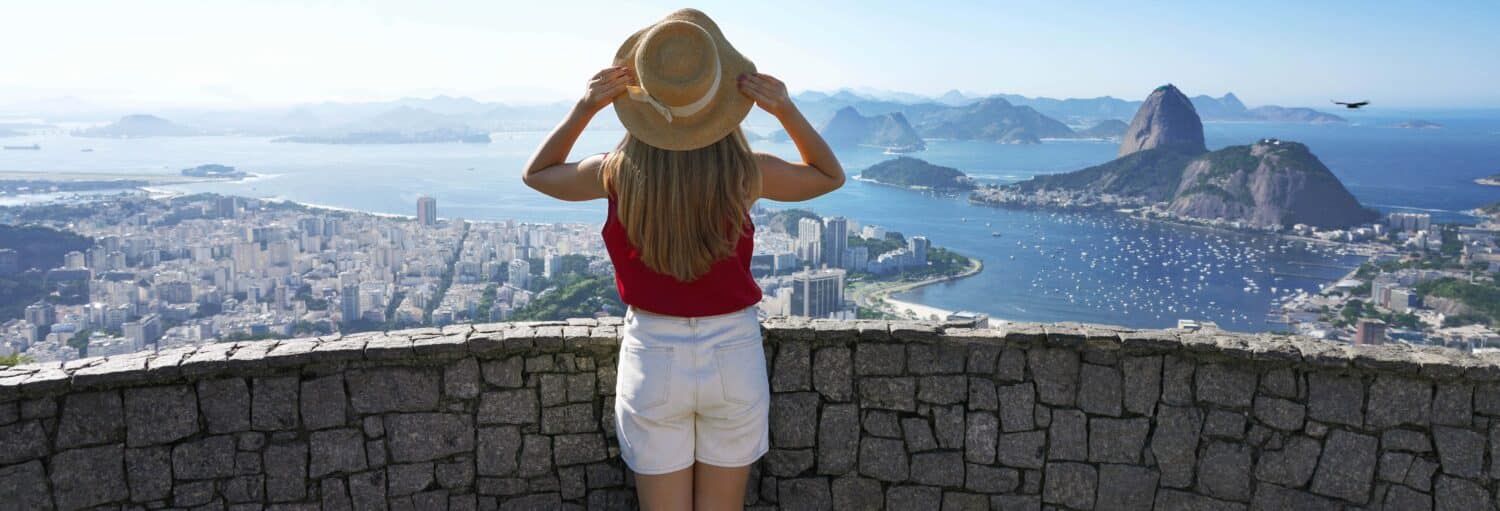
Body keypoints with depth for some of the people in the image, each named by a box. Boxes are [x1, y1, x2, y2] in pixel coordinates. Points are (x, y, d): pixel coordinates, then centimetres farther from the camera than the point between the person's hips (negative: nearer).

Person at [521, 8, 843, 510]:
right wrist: (785, 109, -5)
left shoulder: (619, 173, -12)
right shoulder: (745, 174, -13)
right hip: (734, 356, 0)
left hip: (652, 359, 0)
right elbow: (831, 176, 8)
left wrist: (585, 106, -3)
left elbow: (536, 173, 10)